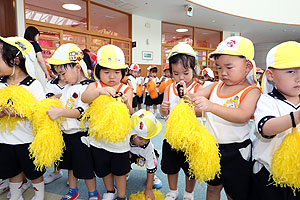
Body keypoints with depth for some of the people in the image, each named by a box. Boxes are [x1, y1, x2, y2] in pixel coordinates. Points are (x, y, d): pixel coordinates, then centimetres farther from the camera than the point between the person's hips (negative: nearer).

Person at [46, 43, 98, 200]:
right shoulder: (68, 87, 10)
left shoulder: (88, 87, -19)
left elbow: (81, 112, -27)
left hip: (81, 135, -8)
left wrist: (60, 112, -34)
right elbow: (60, 102, 22)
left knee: (85, 167, 6)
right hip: (66, 133, 9)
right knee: (70, 164, 23)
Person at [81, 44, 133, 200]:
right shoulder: (95, 86, -6)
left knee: (120, 170, 16)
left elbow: (129, 114, -19)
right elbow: (84, 98, -27)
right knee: (104, 169, 23)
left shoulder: (126, 89, -9)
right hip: (99, 138, 2)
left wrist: (126, 103, -41)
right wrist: (100, 90, -45)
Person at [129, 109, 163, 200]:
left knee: (153, 156, -28)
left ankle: (152, 176, 3)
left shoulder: (148, 146, -35)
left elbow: (151, 167, -25)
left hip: (140, 153, 1)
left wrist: (148, 189, -22)